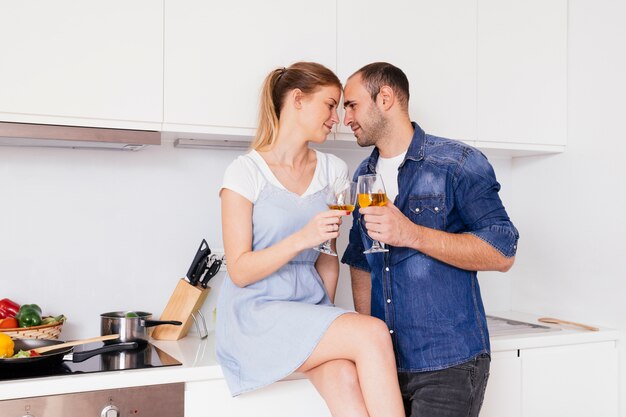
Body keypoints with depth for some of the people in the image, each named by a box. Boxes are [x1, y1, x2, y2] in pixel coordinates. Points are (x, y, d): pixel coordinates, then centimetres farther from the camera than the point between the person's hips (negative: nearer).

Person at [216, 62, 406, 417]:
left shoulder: (334, 170, 9)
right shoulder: (246, 171, -6)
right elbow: (239, 271, -9)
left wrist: (325, 313, 2)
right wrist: (301, 239, -23)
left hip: (312, 310, 4)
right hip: (256, 315, -4)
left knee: (346, 380, -28)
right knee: (373, 333, -25)